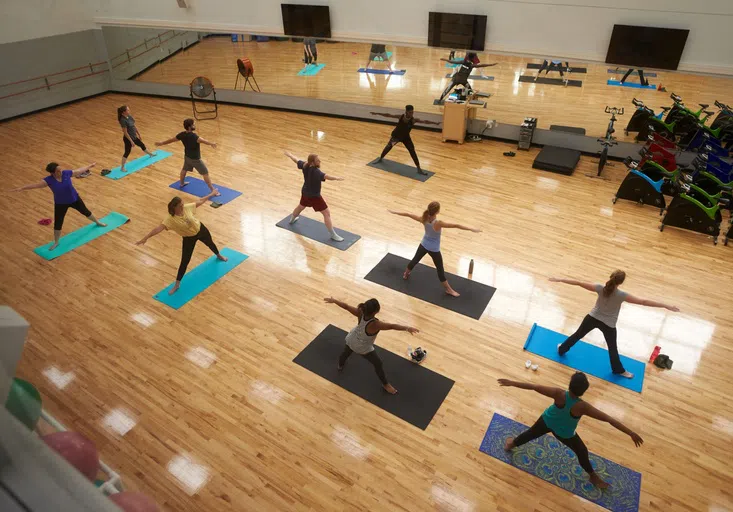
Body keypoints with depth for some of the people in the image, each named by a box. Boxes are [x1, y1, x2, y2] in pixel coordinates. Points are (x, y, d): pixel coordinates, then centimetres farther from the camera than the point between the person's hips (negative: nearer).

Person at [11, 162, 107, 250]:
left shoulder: (66, 173, -18)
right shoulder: (49, 180, -23)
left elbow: (79, 170, -4)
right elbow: (36, 184, -26)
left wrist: (90, 166, 7)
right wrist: (22, 188, -37)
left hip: (74, 199, 1)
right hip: (60, 204, -1)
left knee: (86, 211, 24)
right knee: (58, 224, 7)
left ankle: (98, 222, 55)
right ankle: (56, 242, 27)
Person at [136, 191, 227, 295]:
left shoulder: (187, 208, -23)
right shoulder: (170, 219, -32)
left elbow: (200, 201, -8)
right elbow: (158, 228, -43)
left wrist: (211, 194, 2)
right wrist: (146, 237, -55)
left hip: (200, 229, 3)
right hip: (189, 238, -3)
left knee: (210, 243, 32)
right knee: (184, 261, 1)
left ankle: (219, 256, 69)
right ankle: (177, 284, 16)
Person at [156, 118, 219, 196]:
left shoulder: (182, 134, -8)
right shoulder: (193, 136, -31)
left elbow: (171, 139, 5)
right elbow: (201, 140, -53)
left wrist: (161, 143, 22)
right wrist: (211, 143, -73)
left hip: (187, 157, 7)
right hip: (195, 159, -7)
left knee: (184, 169, 31)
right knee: (205, 173, 0)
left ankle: (182, 183, 53)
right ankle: (213, 190, 1)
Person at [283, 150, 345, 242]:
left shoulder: (305, 166, -8)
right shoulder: (316, 172, -32)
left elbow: (296, 160, 10)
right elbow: (325, 176, -52)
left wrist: (289, 155, 30)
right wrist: (336, 178, -68)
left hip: (305, 193, 9)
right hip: (314, 196, -9)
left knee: (301, 206, 36)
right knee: (327, 213, -5)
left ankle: (292, 219, 64)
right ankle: (333, 235, -5)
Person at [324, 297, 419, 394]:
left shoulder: (360, 313, -30)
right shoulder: (375, 324, -44)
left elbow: (346, 306, -20)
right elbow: (392, 326, -50)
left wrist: (333, 300, -7)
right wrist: (407, 328, -50)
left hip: (351, 340, 6)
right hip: (364, 348, -5)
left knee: (346, 352, 37)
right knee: (378, 364, 16)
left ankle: (340, 365, 69)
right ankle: (385, 384, 37)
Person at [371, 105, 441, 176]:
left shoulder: (413, 120, -23)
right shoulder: (400, 116, -23)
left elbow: (425, 121, -28)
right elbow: (388, 115, -18)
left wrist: (435, 123, -38)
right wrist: (377, 113, -17)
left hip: (406, 137, 1)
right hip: (396, 136, 0)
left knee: (412, 151, -7)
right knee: (388, 147, 12)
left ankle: (419, 169, -2)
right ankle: (380, 158, 42)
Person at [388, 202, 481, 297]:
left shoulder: (424, 219, -19)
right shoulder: (438, 223, -35)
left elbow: (408, 214, -9)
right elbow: (456, 225, -37)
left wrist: (394, 212, 3)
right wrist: (472, 229, -36)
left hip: (424, 245, 5)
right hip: (434, 249, -5)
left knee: (415, 260, 30)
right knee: (440, 270, 11)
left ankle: (406, 274, 55)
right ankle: (449, 289, 28)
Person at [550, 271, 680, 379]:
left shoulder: (601, 288, -19)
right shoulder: (621, 295, -25)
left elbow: (579, 283, -15)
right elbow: (643, 302, -23)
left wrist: (560, 280, -10)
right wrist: (666, 306, -18)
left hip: (593, 318, 2)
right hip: (608, 325, -2)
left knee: (578, 334, 22)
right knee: (612, 348, 19)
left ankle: (562, 349, 40)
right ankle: (619, 370, 39)